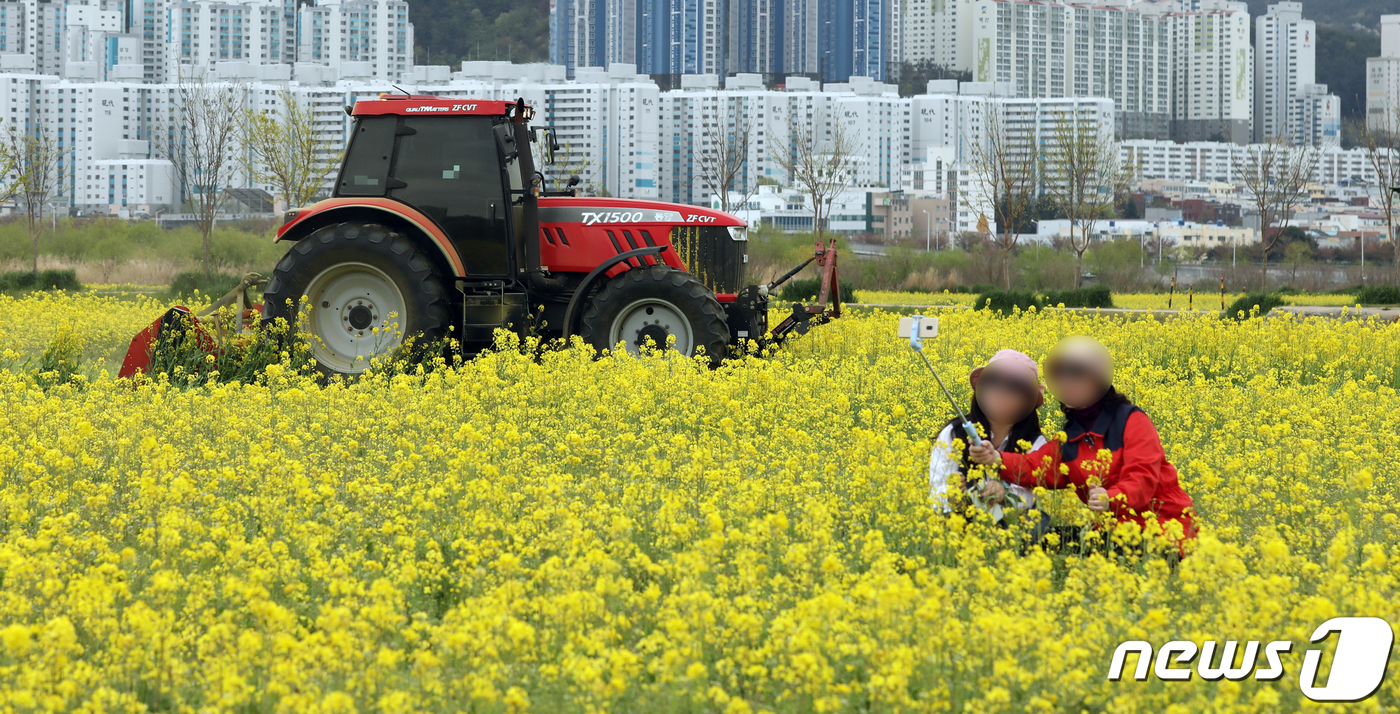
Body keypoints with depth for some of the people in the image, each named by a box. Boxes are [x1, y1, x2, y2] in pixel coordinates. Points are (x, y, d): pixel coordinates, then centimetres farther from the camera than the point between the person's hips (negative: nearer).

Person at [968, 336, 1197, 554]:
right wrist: (997, 458, -26)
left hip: (1164, 520, -5)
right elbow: (1037, 467, -6)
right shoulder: (1069, 437, 10)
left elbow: (1142, 477, -20)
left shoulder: (1132, 421, -8)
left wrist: (1111, 499, -41)